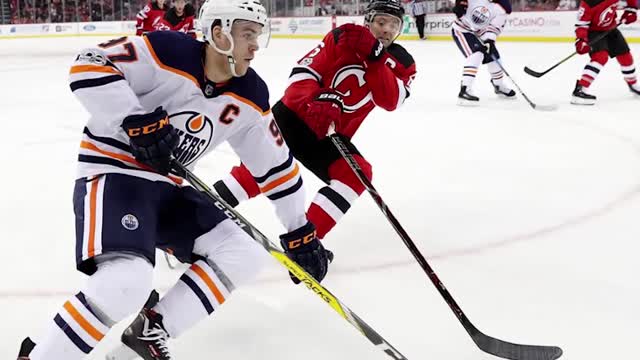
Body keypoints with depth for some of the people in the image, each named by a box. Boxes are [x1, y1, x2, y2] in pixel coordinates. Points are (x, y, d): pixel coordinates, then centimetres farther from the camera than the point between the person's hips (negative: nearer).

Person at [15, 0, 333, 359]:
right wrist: (135, 121, -30)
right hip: (113, 171, -7)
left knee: (244, 255, -2)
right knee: (128, 280, -30)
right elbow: (88, 66, -21)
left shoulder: (250, 96, 0)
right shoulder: (167, 51, -18)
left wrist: (301, 231, 9)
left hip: (168, 185, 8)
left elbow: (276, 164, 8)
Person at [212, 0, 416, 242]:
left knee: (358, 174, -19)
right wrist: (316, 101, -34)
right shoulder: (342, 37, -7)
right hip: (294, 115, -4)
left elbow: (390, 101, -17)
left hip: (331, 136, 4)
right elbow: (302, 72, -13)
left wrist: (375, 58, -27)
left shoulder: (403, 64, 2)